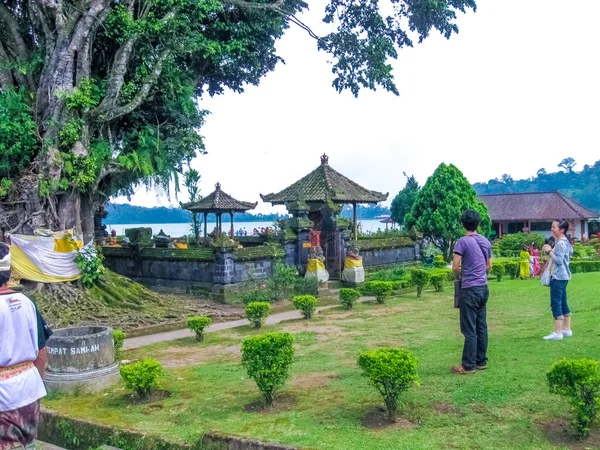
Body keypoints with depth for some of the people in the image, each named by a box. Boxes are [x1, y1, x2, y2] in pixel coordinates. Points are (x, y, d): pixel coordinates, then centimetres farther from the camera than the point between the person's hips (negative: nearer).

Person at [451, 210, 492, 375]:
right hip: (483, 288, 7)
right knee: (481, 326, 12)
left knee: (469, 329, -4)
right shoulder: (486, 242, 10)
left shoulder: (463, 242, -13)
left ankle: (468, 365, 0)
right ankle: (481, 361, 19)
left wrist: (459, 274, 6)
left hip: (470, 289, -7)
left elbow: (455, 267, -14)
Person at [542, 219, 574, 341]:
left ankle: (557, 332, -8)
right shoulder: (565, 241, 15)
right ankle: (567, 329, 20)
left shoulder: (560, 243, -17)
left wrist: (549, 251, -17)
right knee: (563, 303, 14)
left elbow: (559, 260, -22)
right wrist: (551, 252, 12)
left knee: (556, 304, -9)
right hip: (562, 276, 11)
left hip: (558, 277, -11)